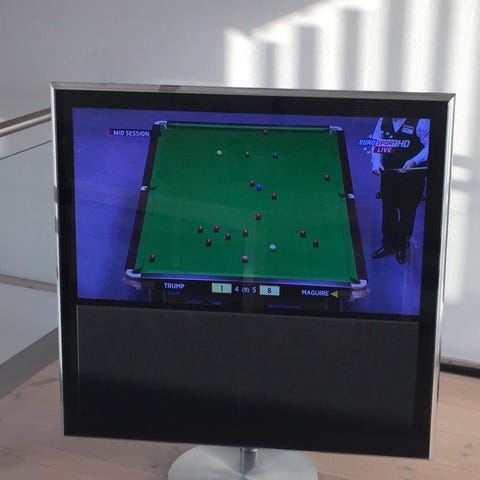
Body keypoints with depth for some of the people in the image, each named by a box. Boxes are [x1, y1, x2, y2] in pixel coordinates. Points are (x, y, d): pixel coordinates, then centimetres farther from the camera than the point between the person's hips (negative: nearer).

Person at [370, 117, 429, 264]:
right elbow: (377, 142, 9)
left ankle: (402, 247, 25)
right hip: (388, 173, 4)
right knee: (388, 209, 14)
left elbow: (429, 146, -12)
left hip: (411, 176, -4)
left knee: (407, 212, 8)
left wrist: (414, 161, -25)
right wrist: (376, 161, -7)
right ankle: (388, 244, 31)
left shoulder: (421, 121, -15)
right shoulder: (383, 120, 1)